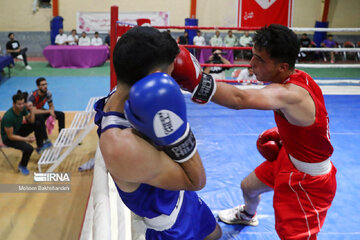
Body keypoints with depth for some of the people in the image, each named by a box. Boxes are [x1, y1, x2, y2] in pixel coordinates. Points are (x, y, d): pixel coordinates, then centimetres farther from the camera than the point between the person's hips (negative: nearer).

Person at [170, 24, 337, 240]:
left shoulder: (290, 94, -38)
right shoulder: (298, 78, -9)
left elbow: (240, 99, -57)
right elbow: (304, 116, 11)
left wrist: (194, 82, -67)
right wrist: (281, 133, 2)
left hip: (308, 182, -10)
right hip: (288, 156, 10)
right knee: (248, 187, 28)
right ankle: (248, 215, 63)